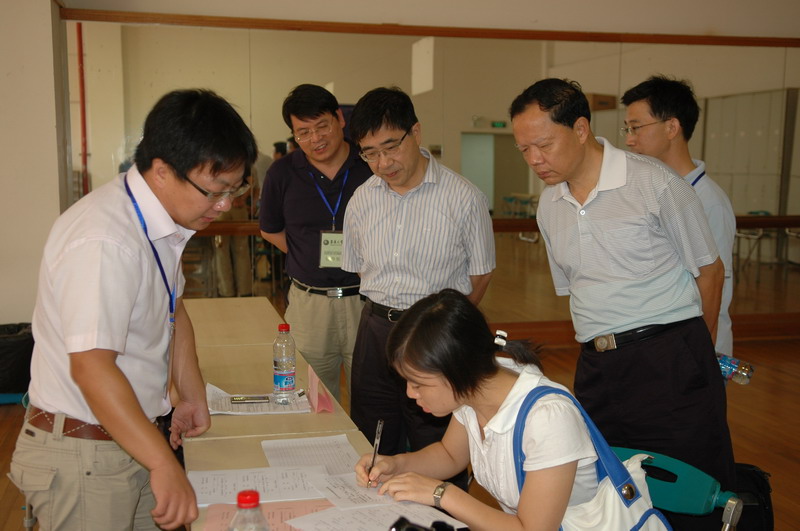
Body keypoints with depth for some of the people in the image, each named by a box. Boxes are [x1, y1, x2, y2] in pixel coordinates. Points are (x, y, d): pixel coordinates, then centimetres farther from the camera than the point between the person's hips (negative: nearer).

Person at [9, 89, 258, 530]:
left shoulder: (161, 221, 5)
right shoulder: (104, 242, -27)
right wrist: (165, 465, -30)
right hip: (83, 456, -8)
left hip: (132, 438, 8)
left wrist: (192, 397, 14)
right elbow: (91, 367, -31)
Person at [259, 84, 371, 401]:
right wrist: (308, 258, 3)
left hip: (365, 299, -1)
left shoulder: (373, 165, -3)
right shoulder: (282, 173, 2)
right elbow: (271, 230, 15)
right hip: (309, 301, 1)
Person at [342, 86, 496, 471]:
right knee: (373, 453, 13)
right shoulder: (361, 201, 6)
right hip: (375, 332, 4)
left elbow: (479, 276, 0)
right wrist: (387, 317, 9)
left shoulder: (464, 198, -8)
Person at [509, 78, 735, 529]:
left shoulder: (657, 184, -7)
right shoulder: (549, 206, 10)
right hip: (597, 370, 6)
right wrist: (602, 349, 12)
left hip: (670, 361, -5)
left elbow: (709, 270, 1)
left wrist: (694, 353, 7)